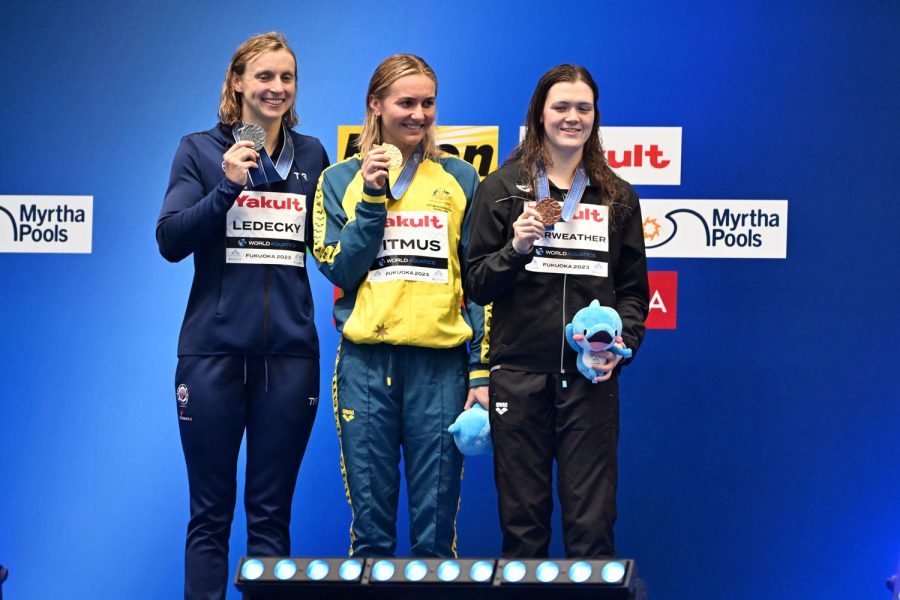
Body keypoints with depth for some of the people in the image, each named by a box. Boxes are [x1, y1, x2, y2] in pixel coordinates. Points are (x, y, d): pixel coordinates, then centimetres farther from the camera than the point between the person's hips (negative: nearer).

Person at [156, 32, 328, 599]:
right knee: (211, 514, 1)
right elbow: (171, 241, -6)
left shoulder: (311, 155, 11)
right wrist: (228, 186, -16)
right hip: (215, 348, -2)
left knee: (272, 514, 6)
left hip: (290, 353, 3)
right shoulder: (200, 150, 3)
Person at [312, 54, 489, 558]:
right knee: (370, 524, 3)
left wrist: (483, 371, 0)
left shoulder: (460, 179, 9)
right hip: (366, 363, 0)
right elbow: (340, 271, 0)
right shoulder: (341, 181, 10)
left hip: (441, 364, 0)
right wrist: (373, 198, -8)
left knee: (436, 528, 1)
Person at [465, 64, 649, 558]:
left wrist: (623, 342, -5)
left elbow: (634, 289, 14)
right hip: (519, 373, -1)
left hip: (591, 376, 1)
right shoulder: (501, 188, 6)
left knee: (591, 522, -1)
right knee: (522, 519, 4)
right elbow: (476, 286, 5)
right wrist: (516, 248, -13)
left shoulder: (617, 197, 11)